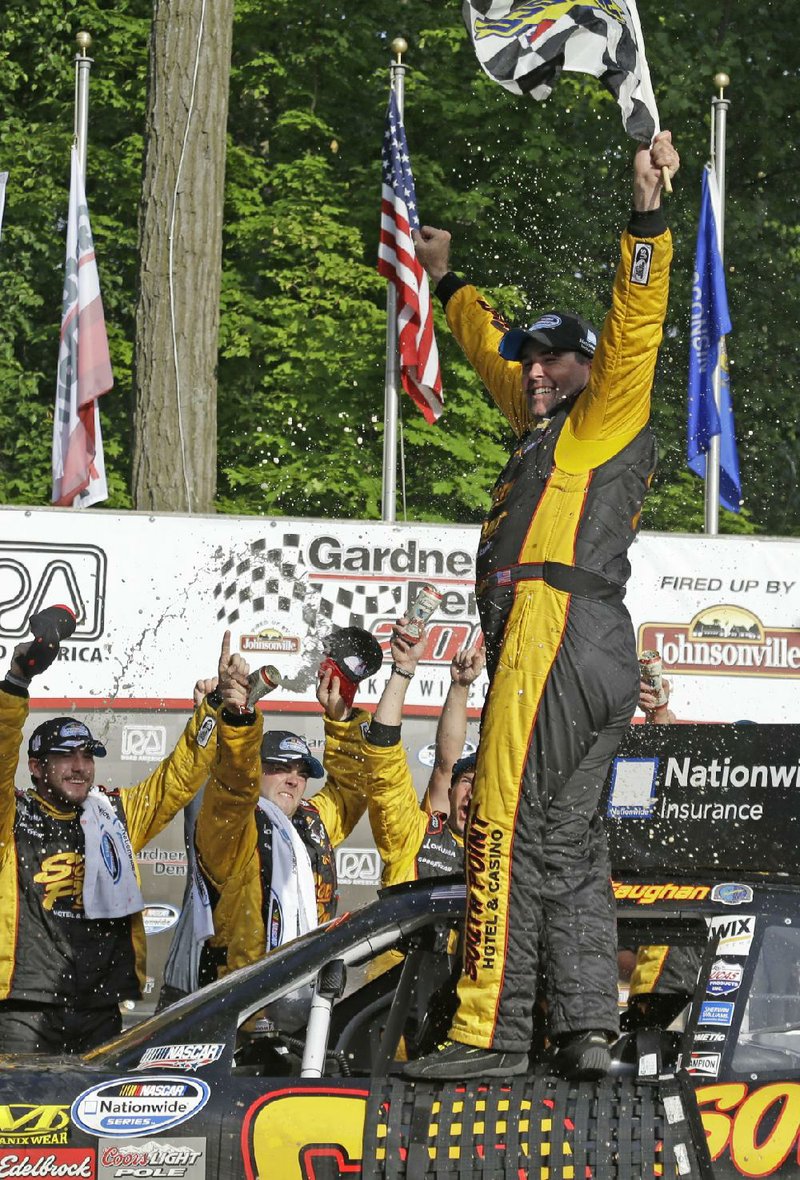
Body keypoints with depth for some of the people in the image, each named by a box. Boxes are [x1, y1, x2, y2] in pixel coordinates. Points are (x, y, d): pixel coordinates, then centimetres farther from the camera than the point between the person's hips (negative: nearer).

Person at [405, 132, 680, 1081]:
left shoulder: (608, 413, 2)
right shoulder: (551, 422, 27)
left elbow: (634, 327, -14)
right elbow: (495, 354, 43)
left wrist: (647, 216, -25)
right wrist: (449, 287, 55)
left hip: (554, 634, -10)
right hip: (605, 656, 10)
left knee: (506, 832, -13)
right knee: (568, 839, 6)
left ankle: (489, 1031, -16)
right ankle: (586, 1028, 2)